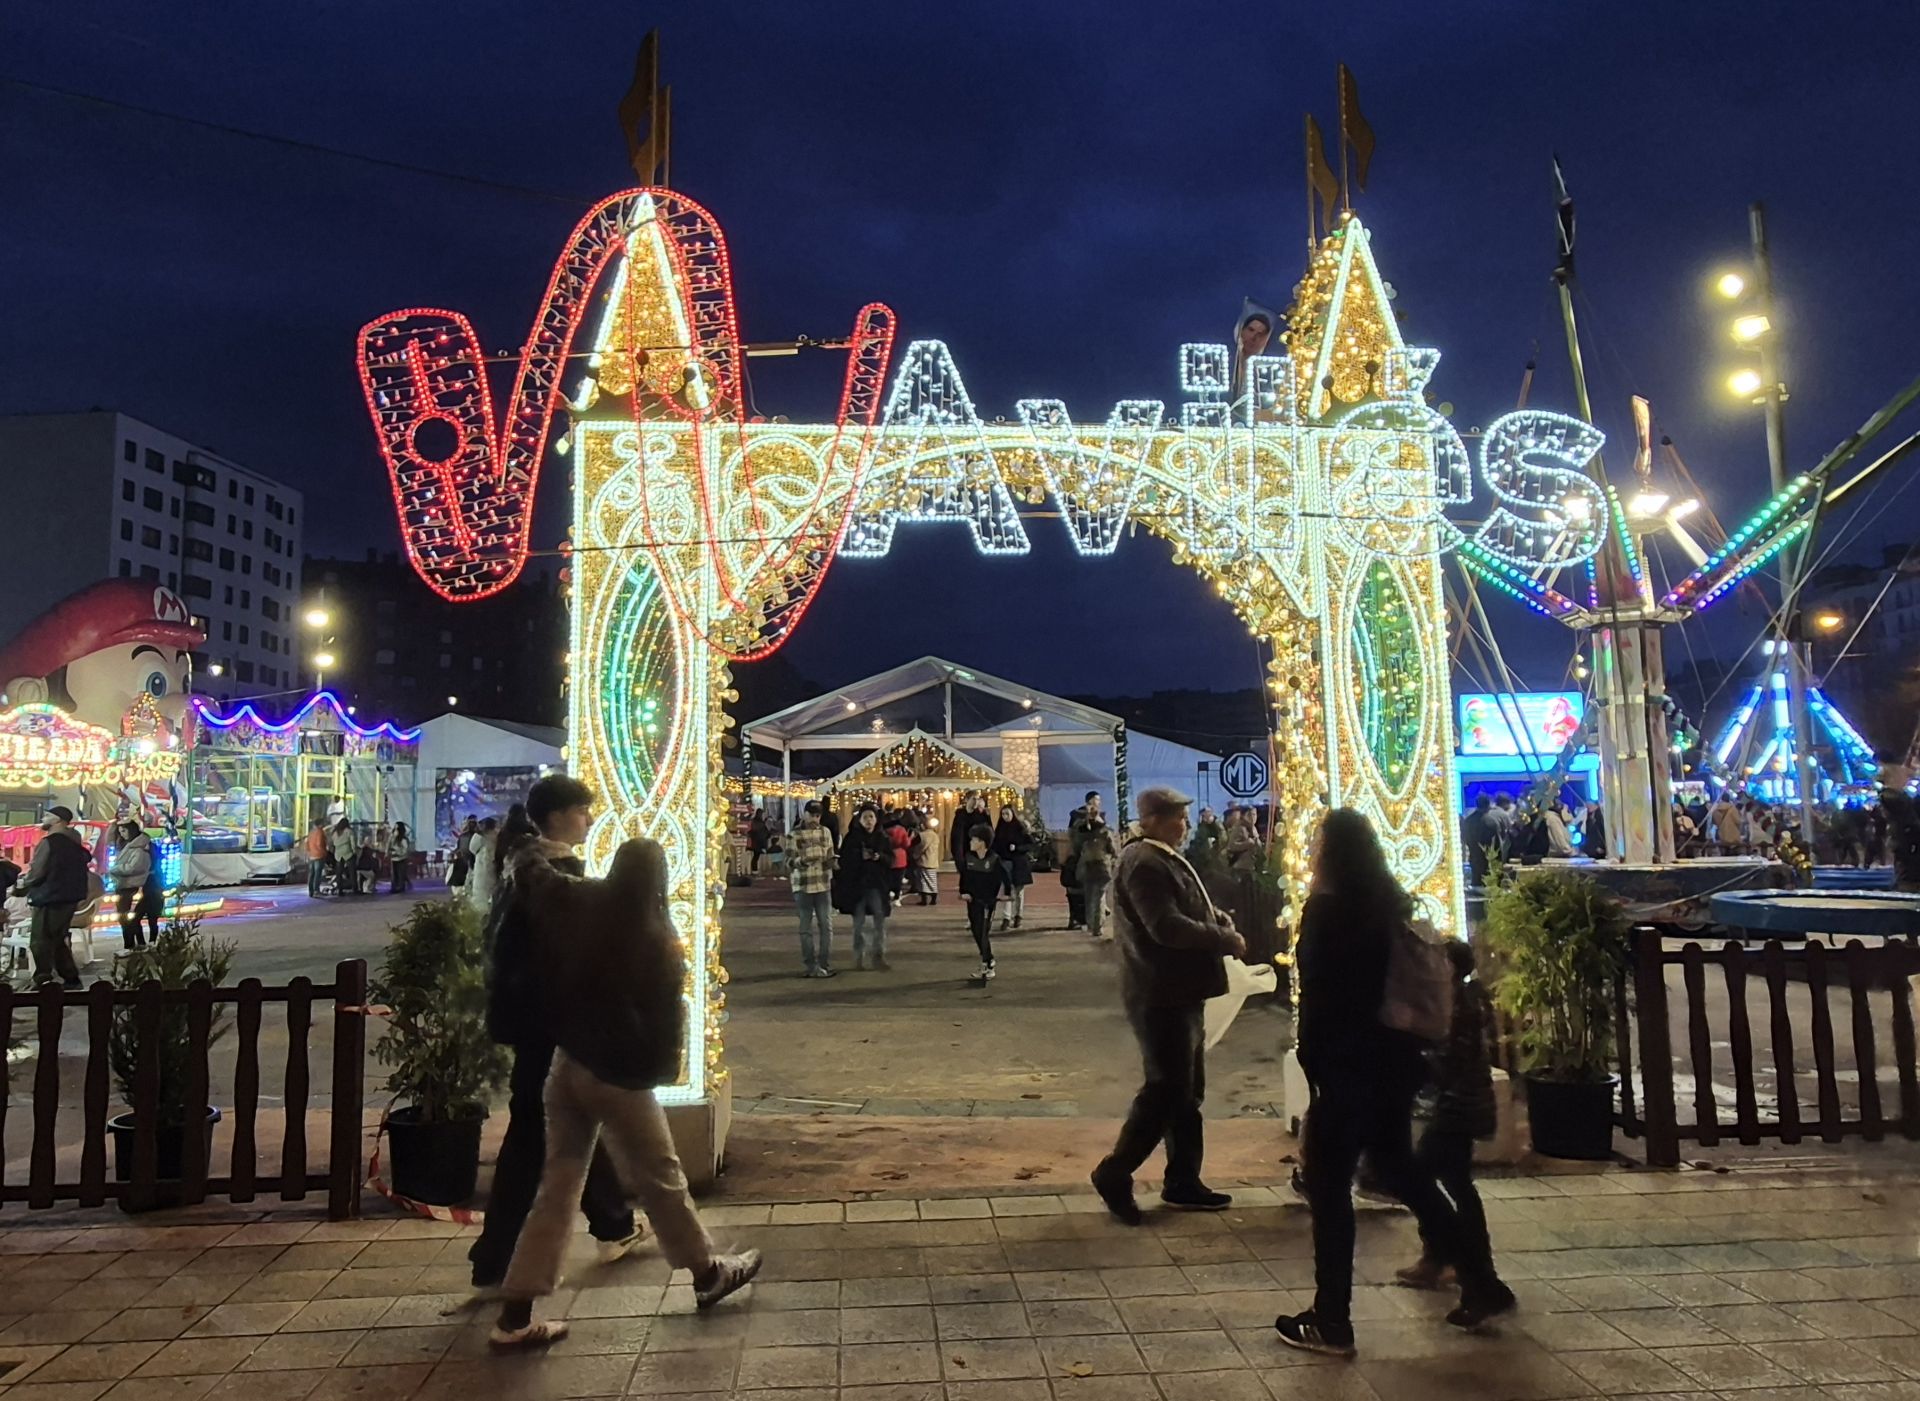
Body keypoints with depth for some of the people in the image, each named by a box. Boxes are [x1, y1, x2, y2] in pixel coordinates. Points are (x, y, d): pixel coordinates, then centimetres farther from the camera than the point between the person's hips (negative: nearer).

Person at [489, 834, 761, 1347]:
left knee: (558, 1183, 12)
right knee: (661, 1178, 11)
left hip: (567, 1062, 5)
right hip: (620, 1073, -5)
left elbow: (527, 862, 11)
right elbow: (667, 1013, -9)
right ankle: (707, 1273, 29)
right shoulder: (654, 938, -15)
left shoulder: (574, 903, -3)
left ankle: (515, 1316, 12)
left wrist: (558, 848, 28)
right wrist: (664, 1068, 4)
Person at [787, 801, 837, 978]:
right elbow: (789, 861, -7)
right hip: (803, 886, -3)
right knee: (806, 928, 3)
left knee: (826, 926, 3)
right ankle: (811, 966, 10)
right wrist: (803, 860, -25)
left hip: (823, 885, 3)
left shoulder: (825, 832, 8)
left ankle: (825, 964, 11)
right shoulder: (795, 834, -4)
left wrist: (831, 861, -5)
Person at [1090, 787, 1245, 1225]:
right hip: (1161, 995, -11)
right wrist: (1226, 939, -18)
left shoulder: (1166, 859, 15)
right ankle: (1114, 1174, 7)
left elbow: (1188, 912, 22)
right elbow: (1167, 927, -27)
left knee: (1187, 1089, 16)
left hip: (1180, 992, 11)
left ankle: (1183, 1180, 26)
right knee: (1166, 1089, -6)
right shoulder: (1143, 863, -19)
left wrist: (1221, 922, 0)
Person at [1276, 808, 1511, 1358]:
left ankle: (1330, 1321, 9)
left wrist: (1312, 1063, -12)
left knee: (1328, 1183, 3)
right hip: (1396, 1058, 8)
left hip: (1349, 1064, -8)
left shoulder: (1325, 907, -14)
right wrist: (1412, 1048, 18)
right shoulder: (1392, 903, 7)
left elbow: (1319, 996, -17)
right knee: (1400, 1169, 22)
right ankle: (1480, 1282, 26)